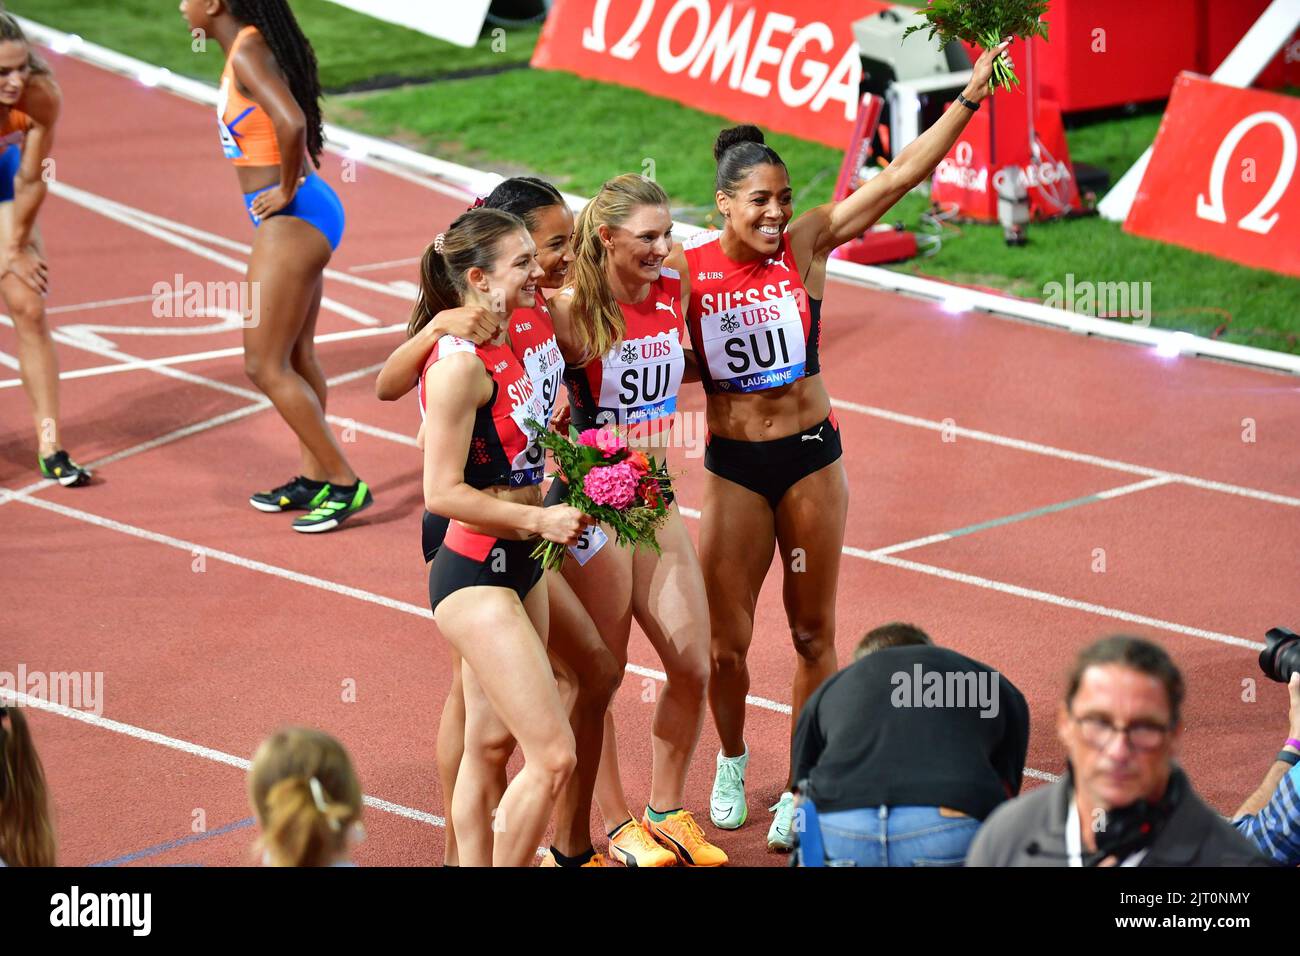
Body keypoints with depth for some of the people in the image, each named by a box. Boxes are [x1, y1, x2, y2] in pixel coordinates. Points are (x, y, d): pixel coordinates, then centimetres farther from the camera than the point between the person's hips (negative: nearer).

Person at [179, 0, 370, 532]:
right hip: (299, 217, 10)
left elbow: (291, 122, -35)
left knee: (264, 366, -5)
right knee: (296, 357, 19)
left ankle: (346, 484, -1)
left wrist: (286, 189, -20)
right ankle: (313, 478, 29)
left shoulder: (247, 54, -19)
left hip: (291, 220, -10)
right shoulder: (251, 48, 10)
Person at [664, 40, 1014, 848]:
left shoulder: (807, 244, -7)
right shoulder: (687, 268, -7)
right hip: (731, 465, 0)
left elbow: (900, 176, -13)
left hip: (811, 457, 0)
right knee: (725, 642, 6)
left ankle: (803, 789, 21)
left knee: (813, 634, 7)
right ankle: (732, 762, 34)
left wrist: (971, 96, -20)